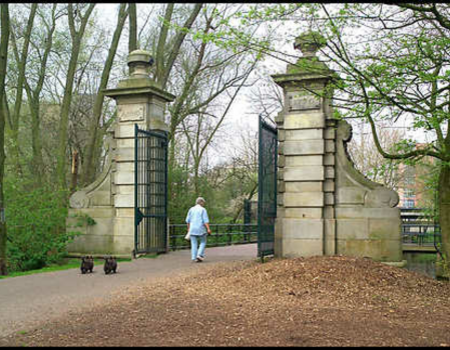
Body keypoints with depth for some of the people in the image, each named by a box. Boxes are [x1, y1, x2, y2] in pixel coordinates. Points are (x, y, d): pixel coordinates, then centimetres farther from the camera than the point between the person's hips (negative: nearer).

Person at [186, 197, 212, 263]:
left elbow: (188, 220, 11)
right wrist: (208, 229, -14)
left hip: (192, 229, 4)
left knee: (194, 244, 5)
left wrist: (188, 228, 21)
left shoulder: (191, 209, 9)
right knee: (203, 242, 11)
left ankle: (194, 258, -1)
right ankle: (200, 255, -4)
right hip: (201, 229, -4)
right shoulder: (203, 210, -3)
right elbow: (206, 220, -11)